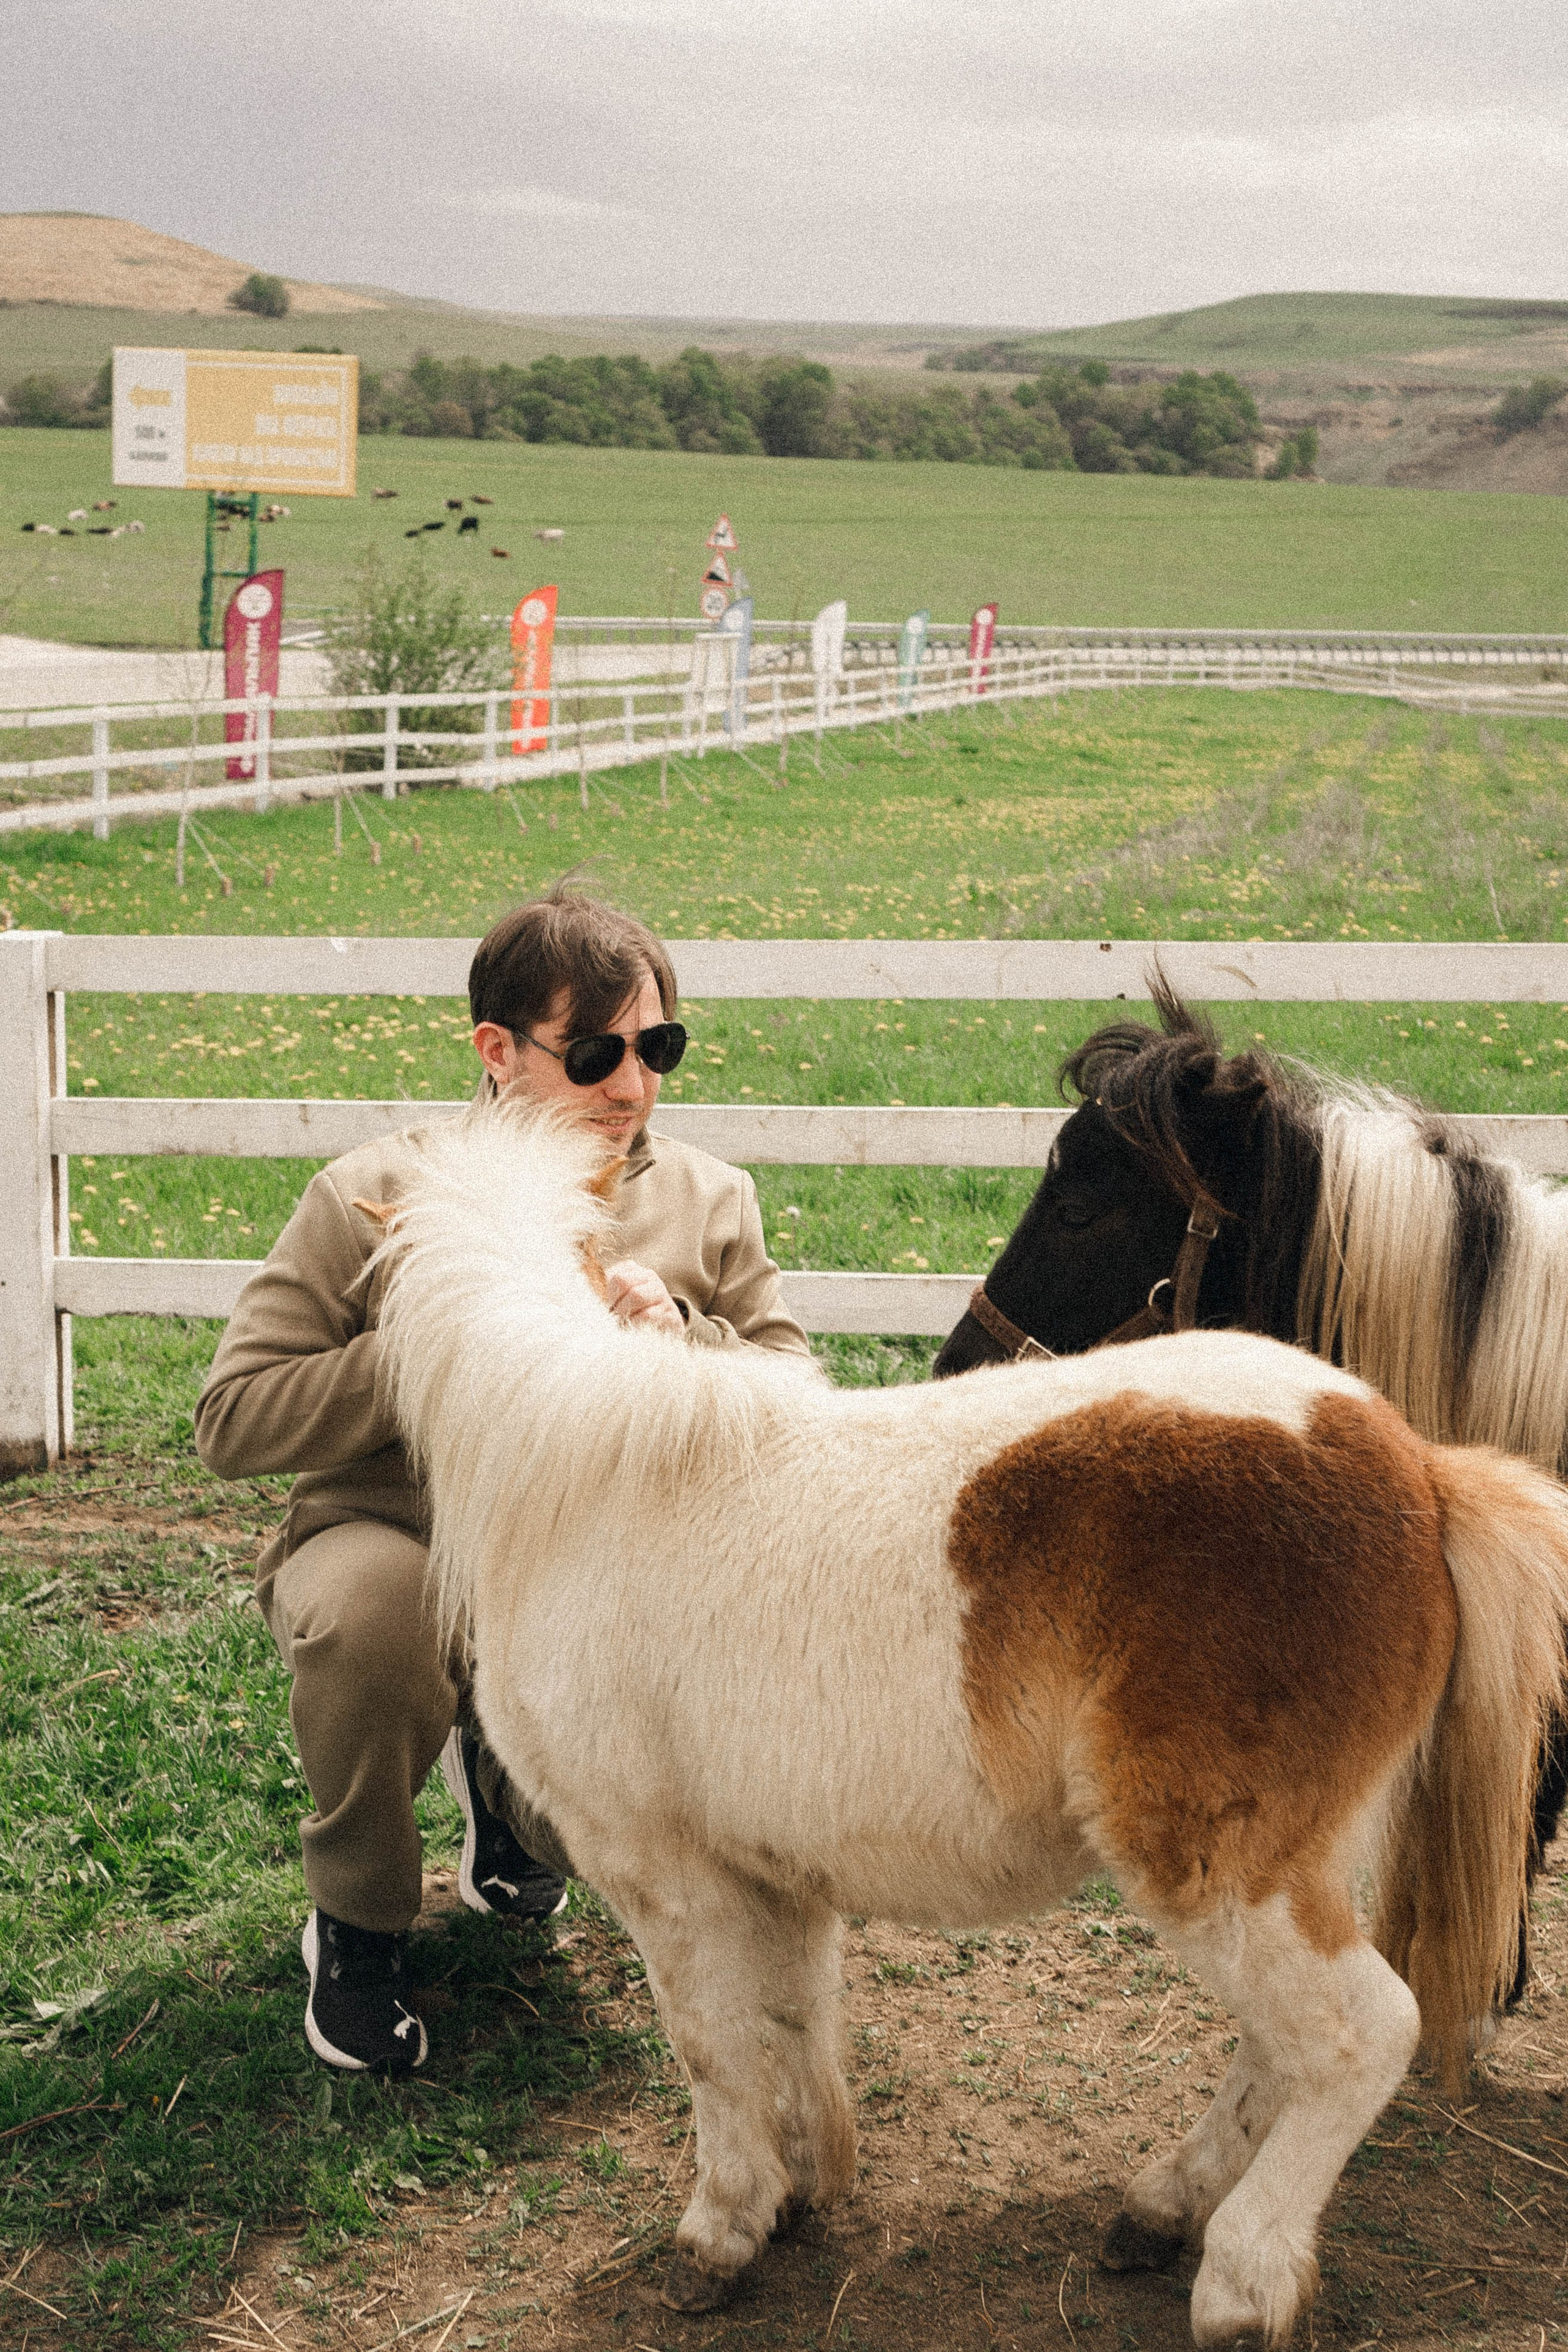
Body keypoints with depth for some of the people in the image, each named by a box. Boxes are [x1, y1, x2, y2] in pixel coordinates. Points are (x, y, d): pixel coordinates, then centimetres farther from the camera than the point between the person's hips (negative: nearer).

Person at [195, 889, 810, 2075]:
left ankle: (503, 1777, 19)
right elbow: (232, 1419, -10)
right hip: (395, 1546, -2)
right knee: (370, 1598, -39)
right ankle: (356, 1921, -8)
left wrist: (684, 1343, -19)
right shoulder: (375, 1197, -7)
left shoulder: (710, 1204, 2)